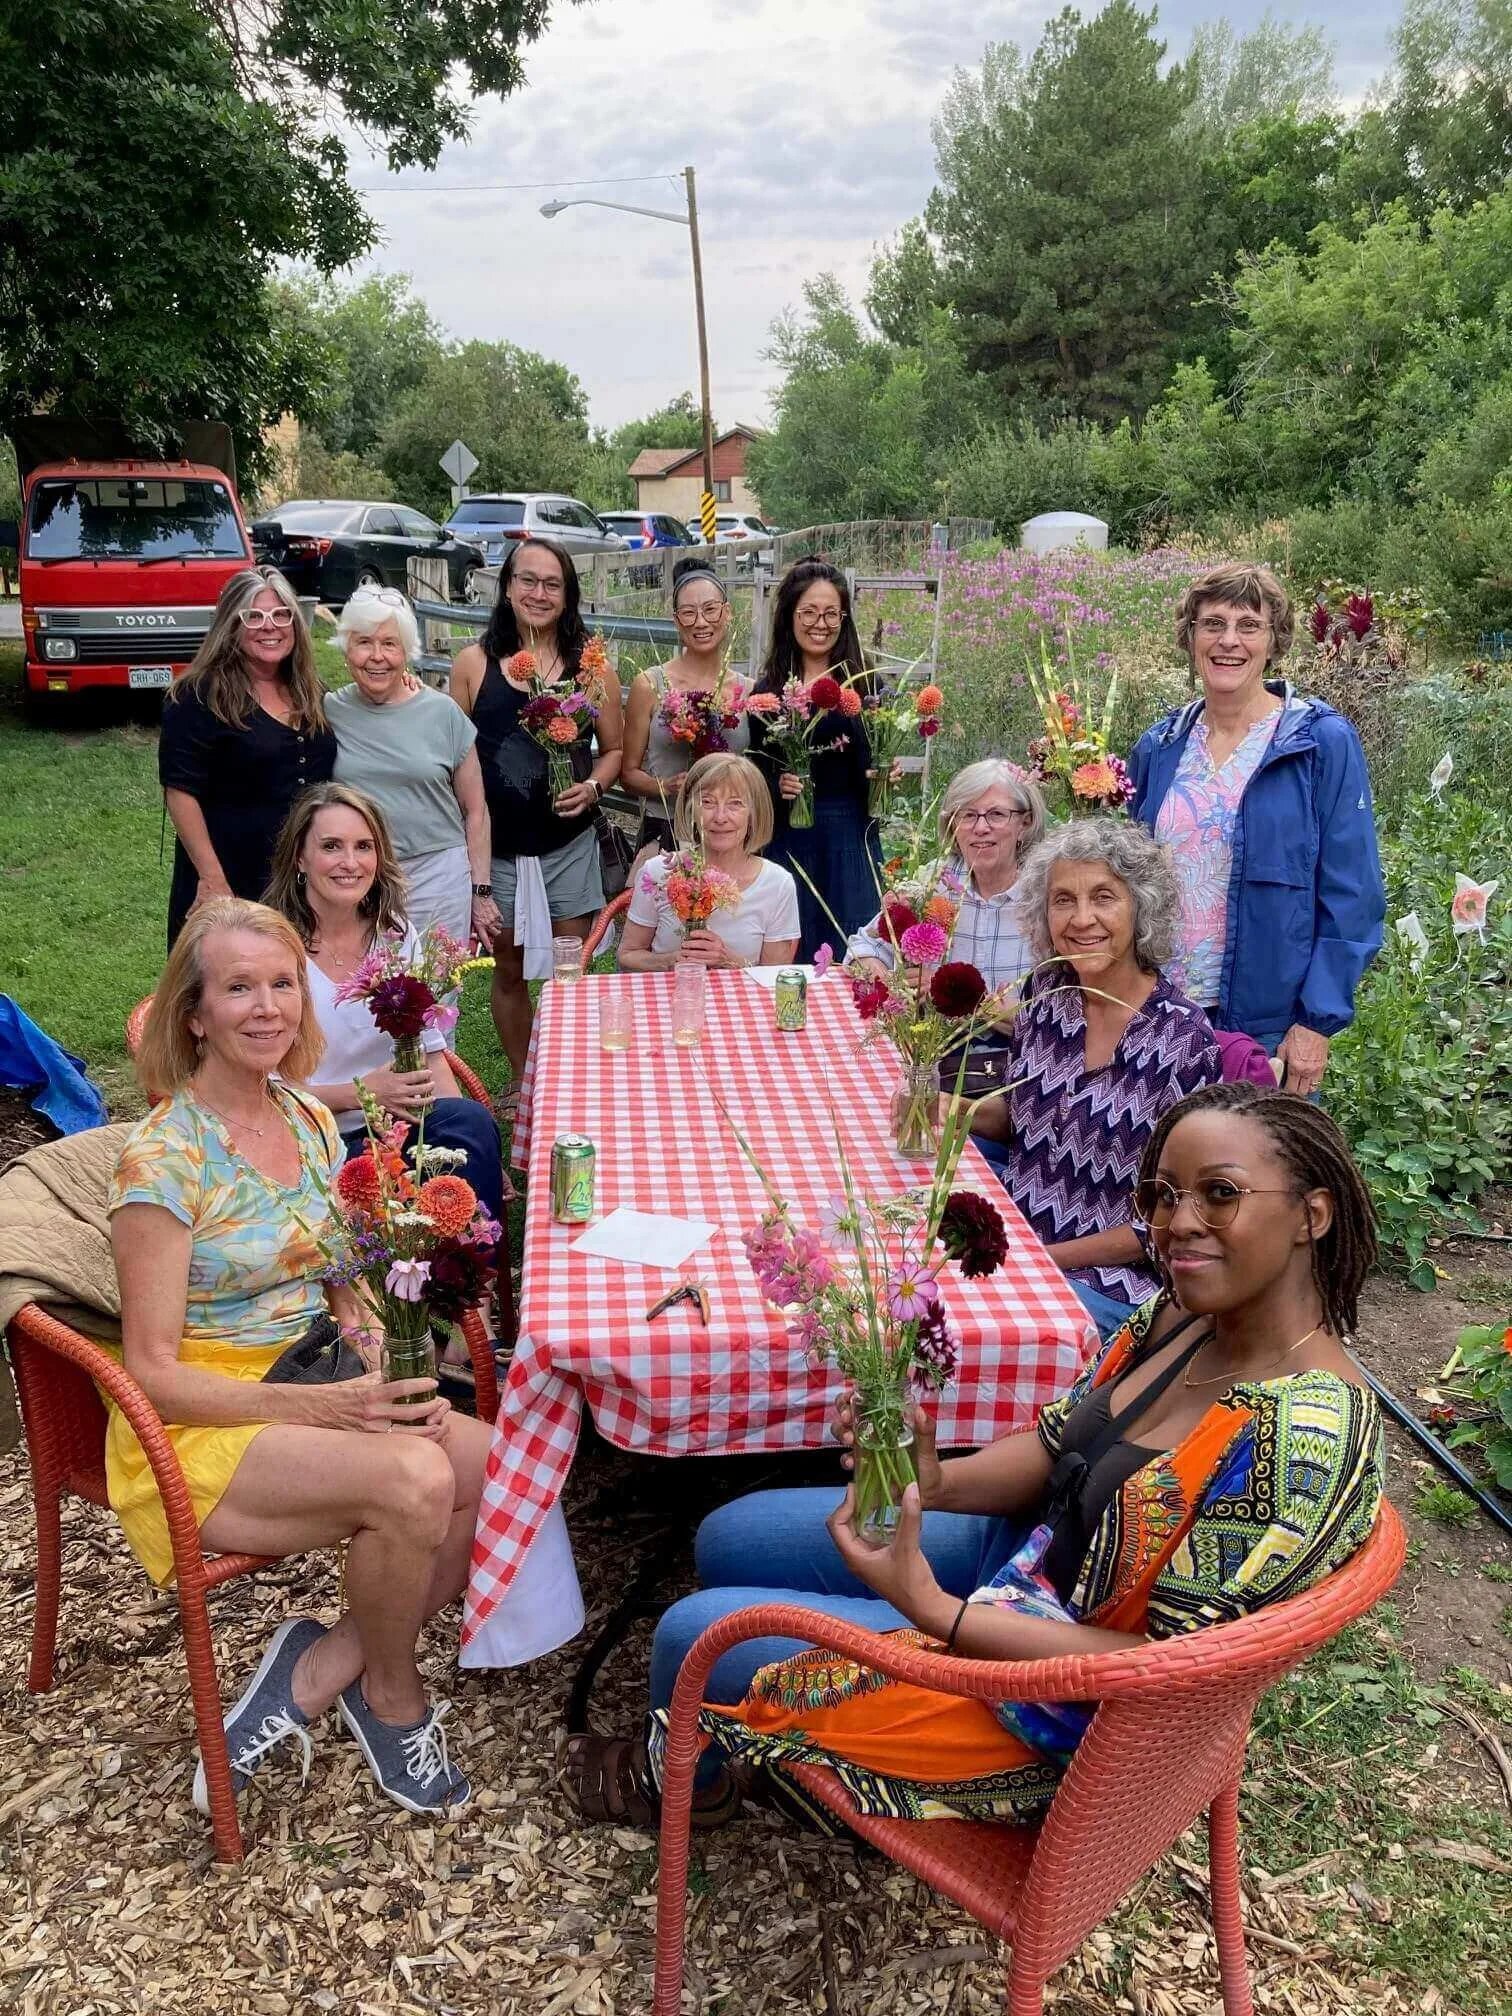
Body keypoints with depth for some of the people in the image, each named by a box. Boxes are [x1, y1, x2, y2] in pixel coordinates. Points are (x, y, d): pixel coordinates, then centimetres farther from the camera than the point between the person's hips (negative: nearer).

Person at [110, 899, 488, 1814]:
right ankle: (391, 1697, -1)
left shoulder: (311, 1121, 5)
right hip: (197, 1427, -7)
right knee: (415, 1480, -31)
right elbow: (154, 1373, -15)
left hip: (317, 1398, 7)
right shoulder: (164, 1158, -15)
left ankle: (320, 1668, 0)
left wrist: (390, 1375, -8)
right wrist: (326, 1406, -24)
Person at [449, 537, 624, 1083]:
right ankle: (521, 1086, 29)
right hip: (497, 847, 0)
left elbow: (615, 749, 8)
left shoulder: (590, 665, 1)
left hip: (569, 844, 0)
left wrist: (592, 787, -12)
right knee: (509, 970, 12)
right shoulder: (473, 663, 0)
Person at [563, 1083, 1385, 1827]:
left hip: (1052, 1699, -7)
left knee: (694, 1637, 1)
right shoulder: (1186, 1312, -8)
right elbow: (1054, 1449, 1)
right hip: (1026, 1547, 7)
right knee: (728, 1539, 13)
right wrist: (929, 1480, -19)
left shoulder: (1305, 1436, -32)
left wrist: (934, 1612, -34)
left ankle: (688, 1778, 38)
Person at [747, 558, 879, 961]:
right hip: (787, 839, 0)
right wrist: (777, 787, -14)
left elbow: (876, 769, 8)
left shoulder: (865, 685, 3)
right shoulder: (766, 691, 3)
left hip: (851, 838, 0)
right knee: (790, 960, 8)